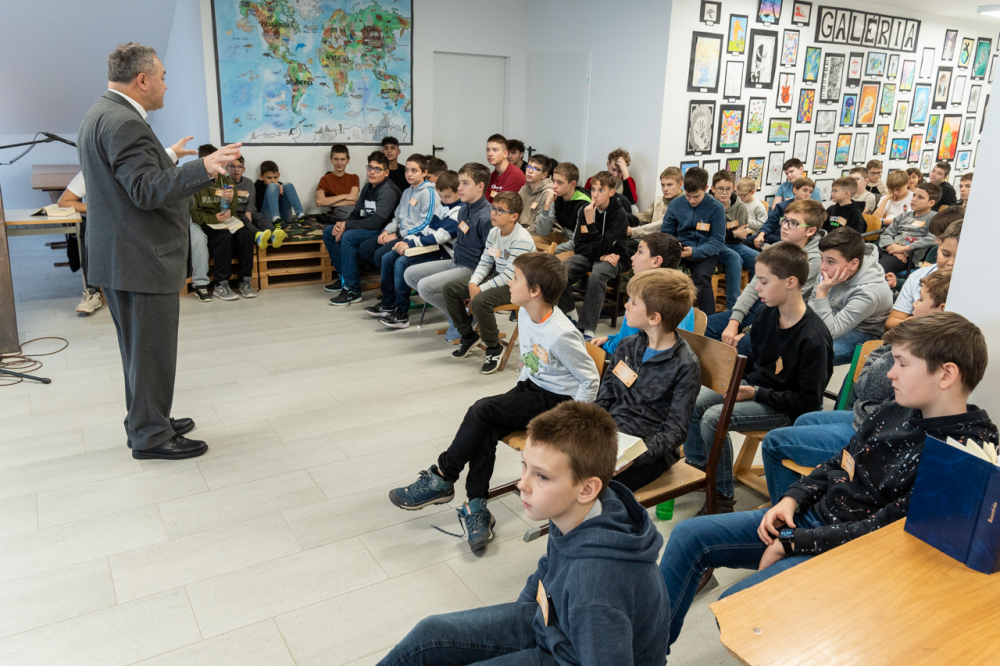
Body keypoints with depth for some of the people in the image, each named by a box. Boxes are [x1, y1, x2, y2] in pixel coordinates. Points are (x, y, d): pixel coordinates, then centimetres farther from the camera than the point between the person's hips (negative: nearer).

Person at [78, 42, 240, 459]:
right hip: (141, 259, -11)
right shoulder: (123, 122, -19)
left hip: (121, 257, 11)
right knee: (151, 351, 0)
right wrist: (203, 168, -34)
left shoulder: (103, 114, 15)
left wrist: (167, 159, 35)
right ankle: (150, 436, 12)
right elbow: (146, 191, -26)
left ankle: (147, 422, 33)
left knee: (142, 349, 20)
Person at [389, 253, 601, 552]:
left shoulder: (561, 335, -26)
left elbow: (590, 381, -18)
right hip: (531, 387, 8)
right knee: (486, 431, -20)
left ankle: (441, 479, -8)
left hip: (556, 400, -8)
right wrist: (520, 389, 9)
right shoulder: (525, 314, 0)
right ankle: (476, 507, -15)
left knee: (482, 411, -23)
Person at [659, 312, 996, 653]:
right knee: (689, 535, 0)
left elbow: (885, 529, -22)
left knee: (734, 604, -25)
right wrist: (792, 499, -1)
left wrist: (791, 543, -19)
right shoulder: (893, 411, 4)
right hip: (812, 515, 8)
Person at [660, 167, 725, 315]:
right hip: (680, 251, 3)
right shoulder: (675, 205, 2)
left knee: (701, 276, -34)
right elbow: (666, 233, 9)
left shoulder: (716, 208, -6)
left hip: (705, 253, -2)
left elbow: (717, 241, -8)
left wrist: (695, 252, -25)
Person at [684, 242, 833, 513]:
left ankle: (722, 496, -8)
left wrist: (756, 394, -23)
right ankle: (695, 467, 15)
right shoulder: (768, 313, -1)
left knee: (713, 418, -25)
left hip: (786, 408, -8)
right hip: (754, 385, 8)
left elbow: (809, 401, -21)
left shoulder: (813, 338, -25)